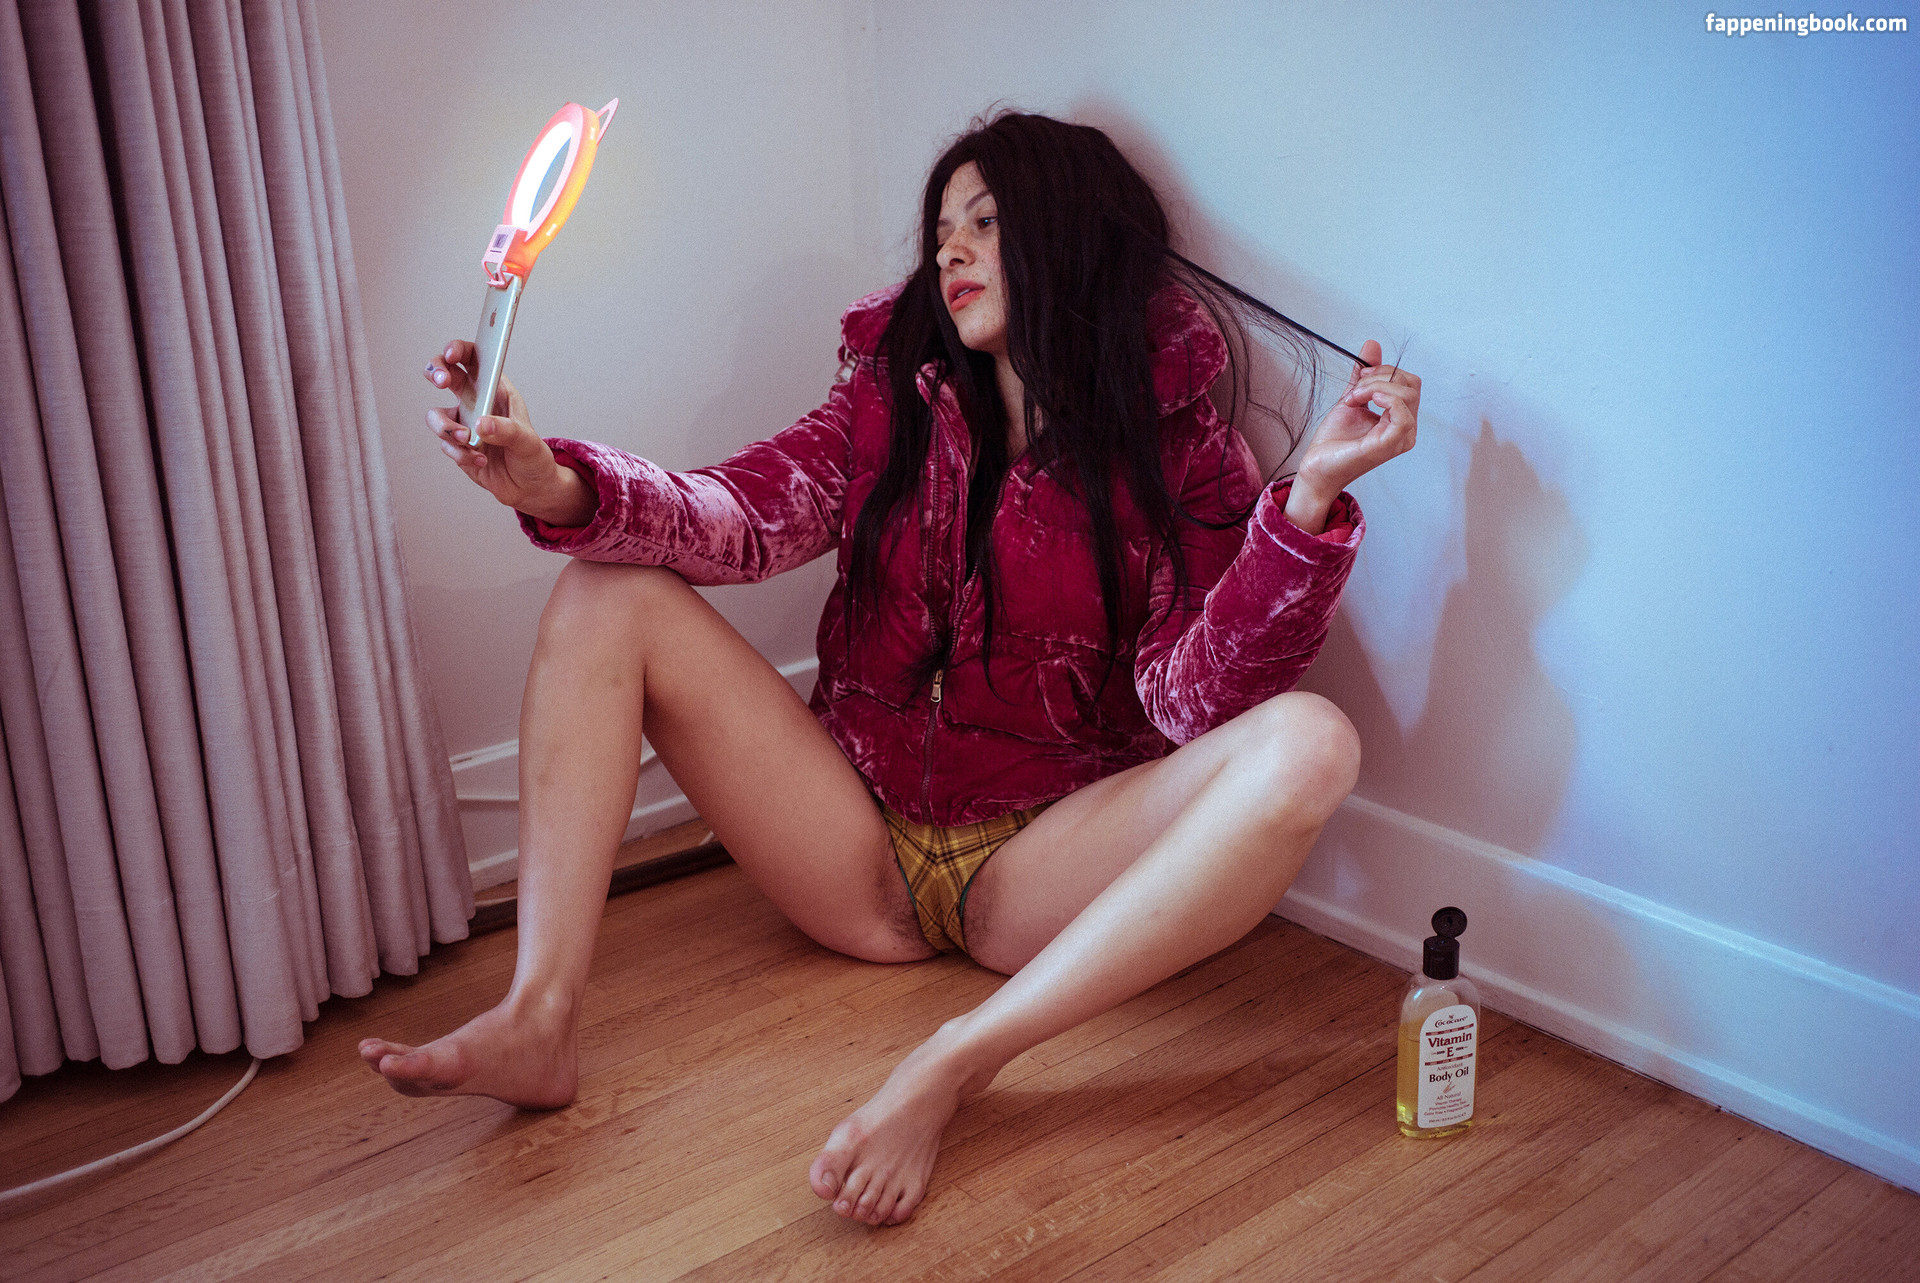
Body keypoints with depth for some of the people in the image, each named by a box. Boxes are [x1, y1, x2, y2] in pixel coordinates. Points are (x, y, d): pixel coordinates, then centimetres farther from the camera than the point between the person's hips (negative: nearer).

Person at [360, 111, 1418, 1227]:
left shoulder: (1176, 440, -2)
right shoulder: (896, 402, 7)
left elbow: (1196, 695, -14)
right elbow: (738, 519, -8)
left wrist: (1312, 493, -26)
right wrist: (558, 486, -26)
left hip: (1042, 872, -2)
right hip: (860, 863, 3)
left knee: (1310, 745, -27)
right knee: (612, 594, -6)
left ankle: (956, 1064, -34)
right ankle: (538, 1022, -20)